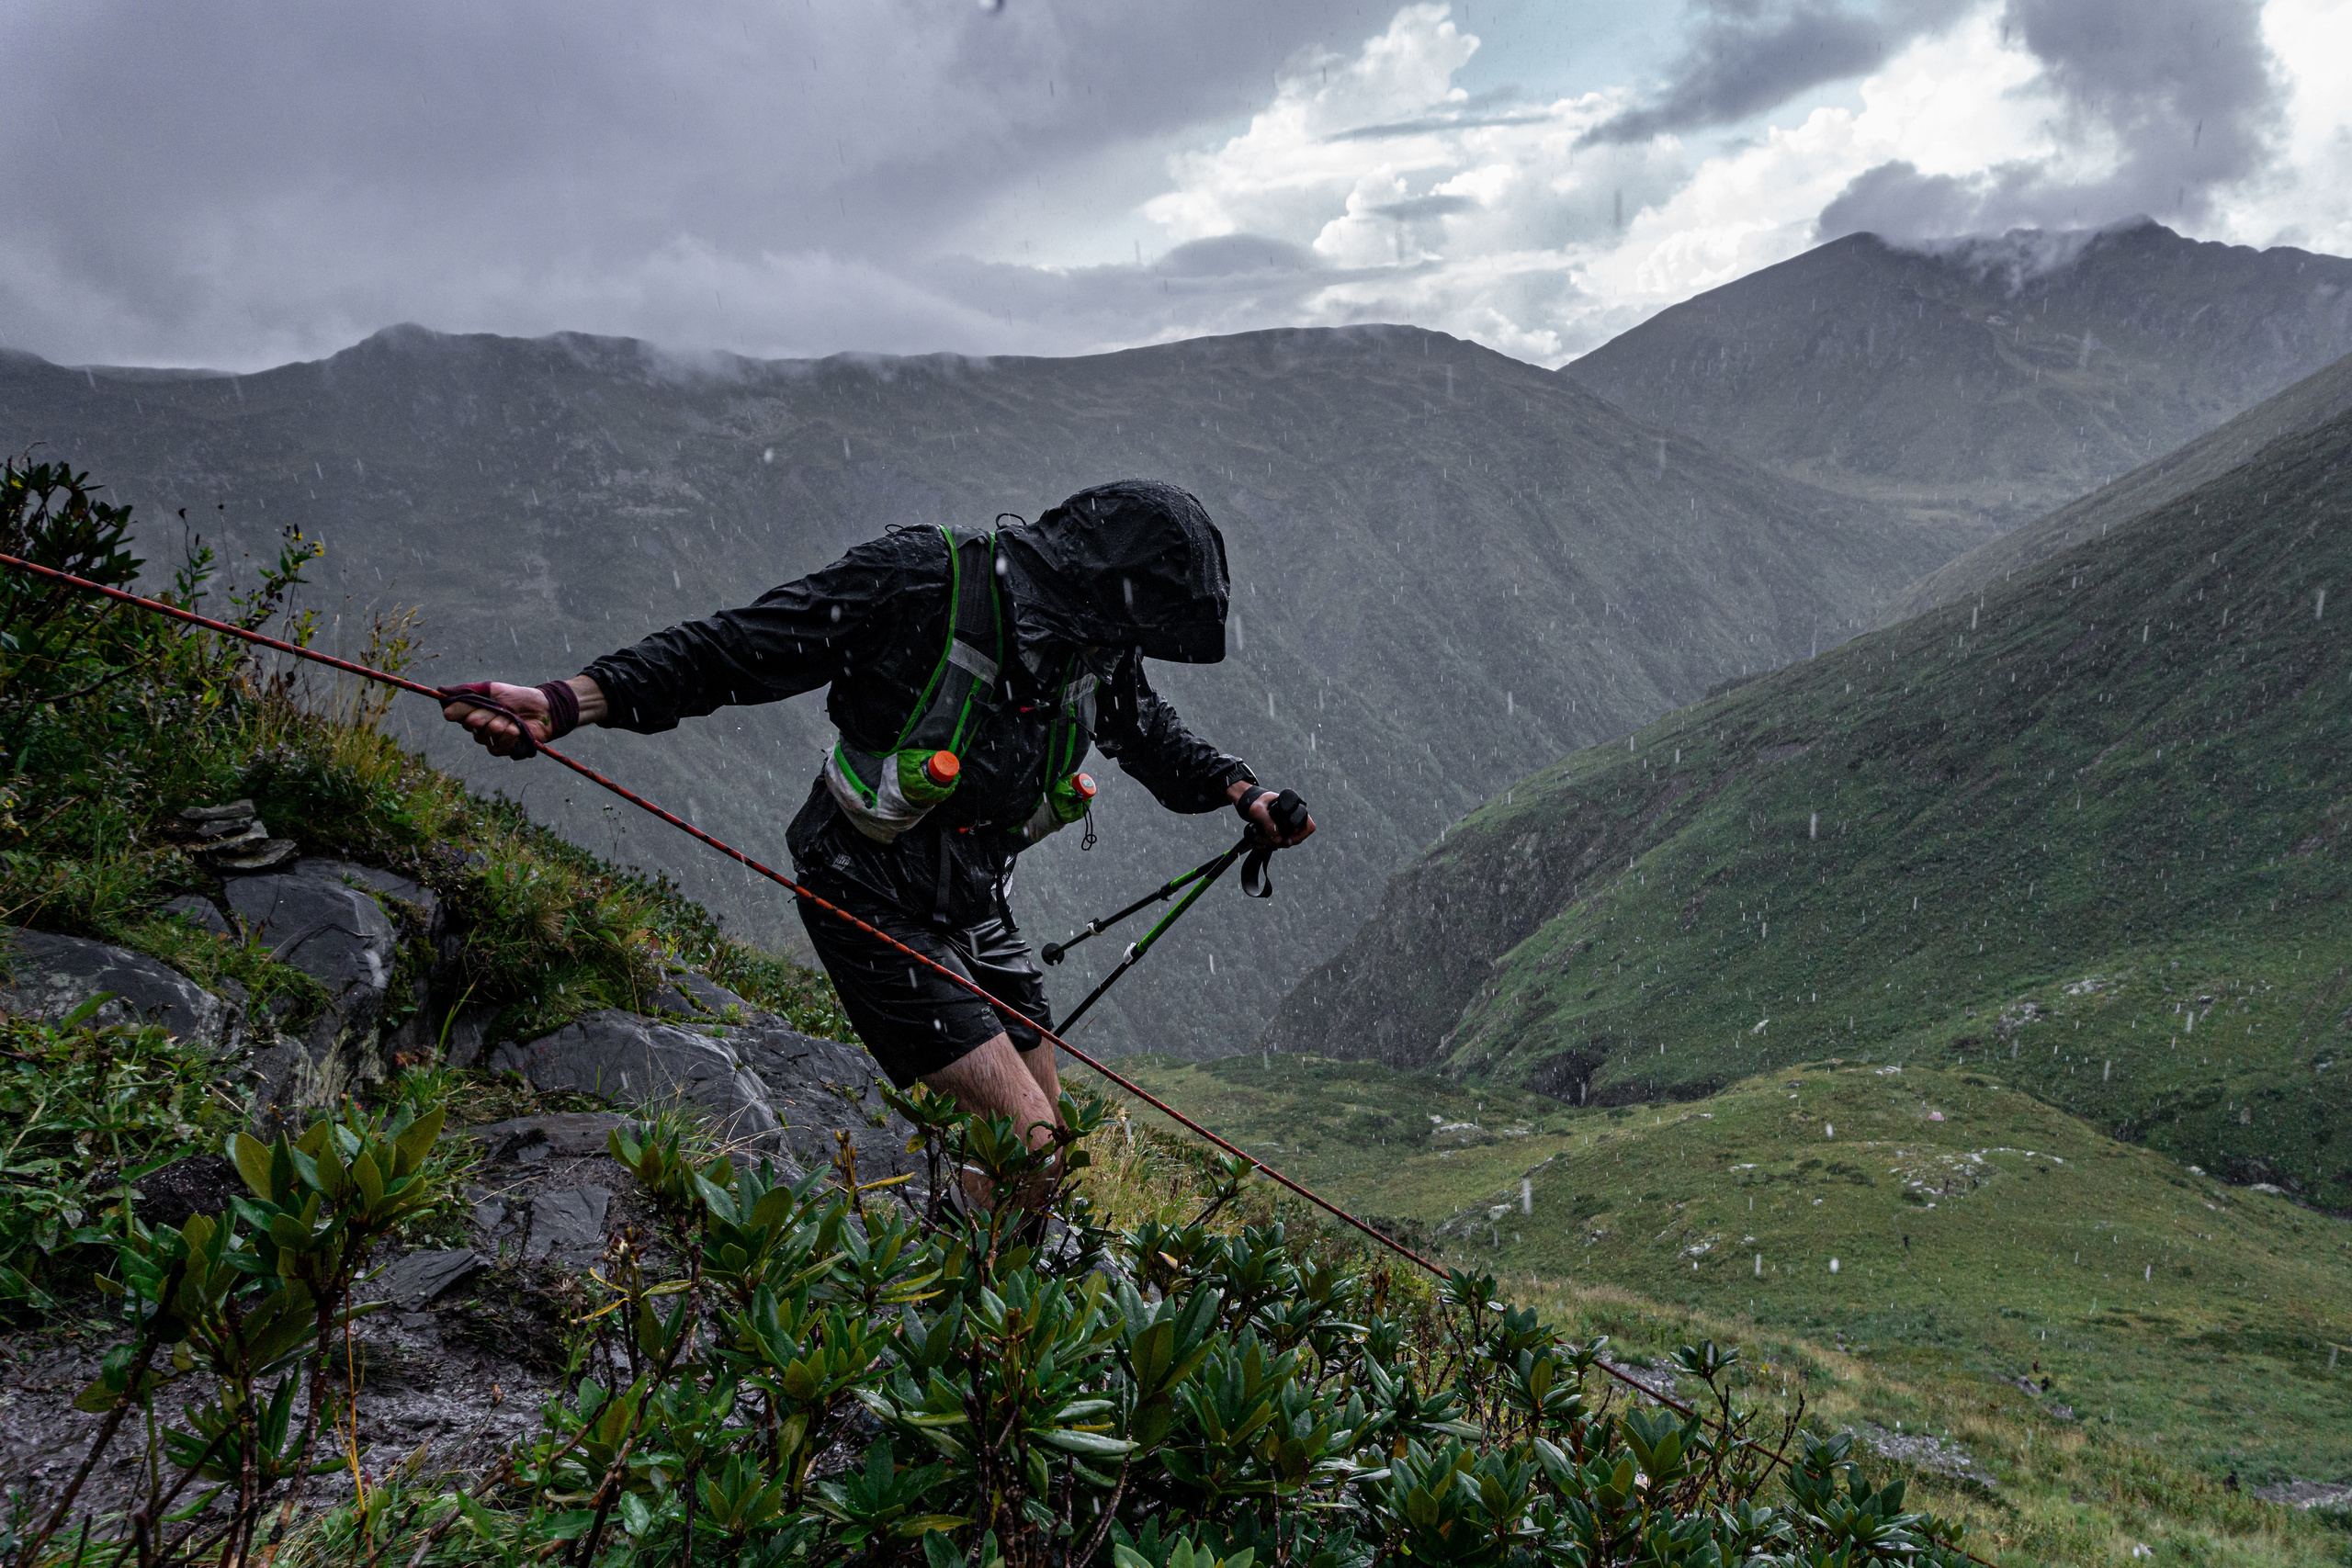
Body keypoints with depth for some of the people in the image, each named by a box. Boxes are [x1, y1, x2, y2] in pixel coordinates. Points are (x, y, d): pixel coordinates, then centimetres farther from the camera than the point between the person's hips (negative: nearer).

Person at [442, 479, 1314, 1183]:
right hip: (874, 906, -7)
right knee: (1024, 1140, -15)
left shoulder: (1097, 644, -3)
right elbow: (728, 653, -22)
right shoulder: (918, 584, -24)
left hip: (975, 911, 7)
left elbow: (1150, 734, 20)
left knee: (1051, 1143, 14)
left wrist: (1243, 794, 7)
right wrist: (569, 702, -32)